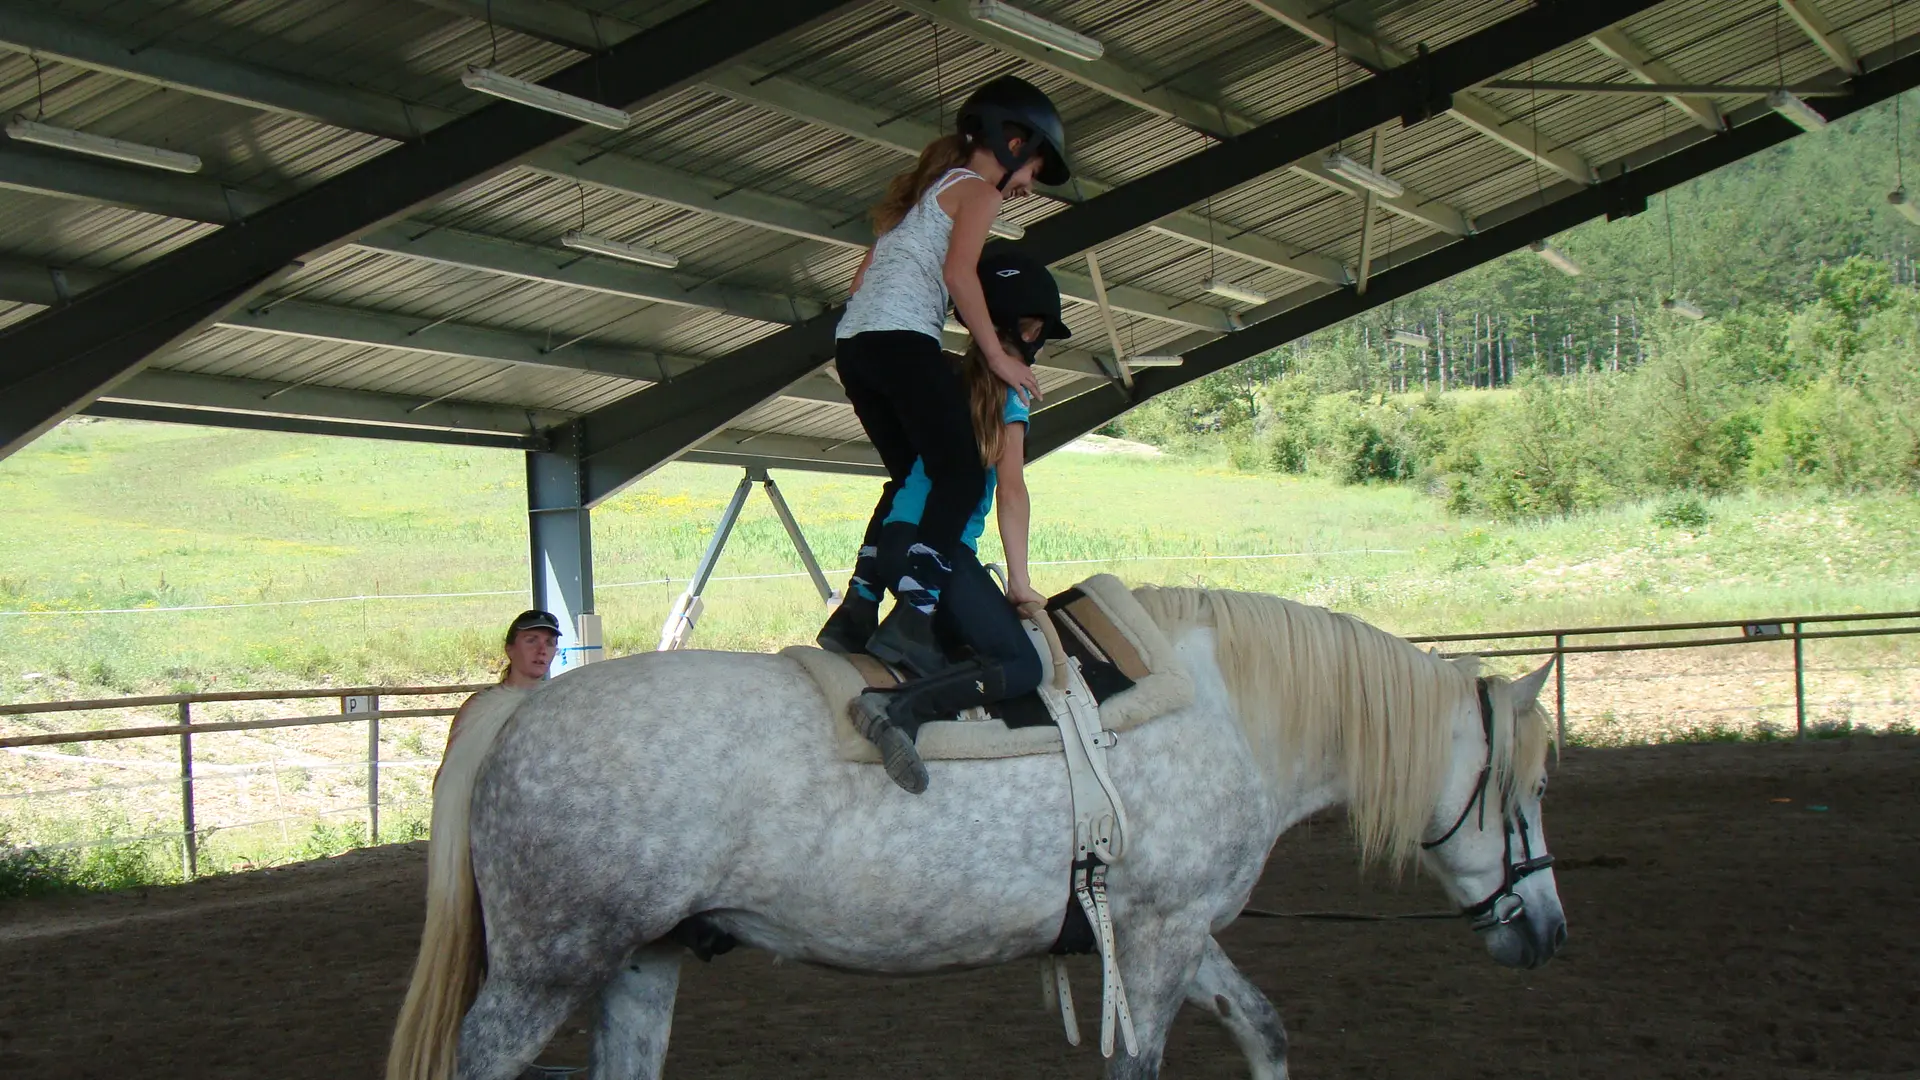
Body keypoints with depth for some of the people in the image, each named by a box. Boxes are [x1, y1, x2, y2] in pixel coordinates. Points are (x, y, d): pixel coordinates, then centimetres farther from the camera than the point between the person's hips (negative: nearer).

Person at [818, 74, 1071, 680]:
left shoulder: (924, 189, 31)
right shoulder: (978, 190, 5)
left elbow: (863, 278, 27)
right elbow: (959, 273, -12)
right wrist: (997, 355, -7)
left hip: (852, 341, 9)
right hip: (903, 340, -9)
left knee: (912, 477, 16)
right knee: (961, 477, -10)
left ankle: (856, 614, 6)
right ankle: (912, 618, -26)